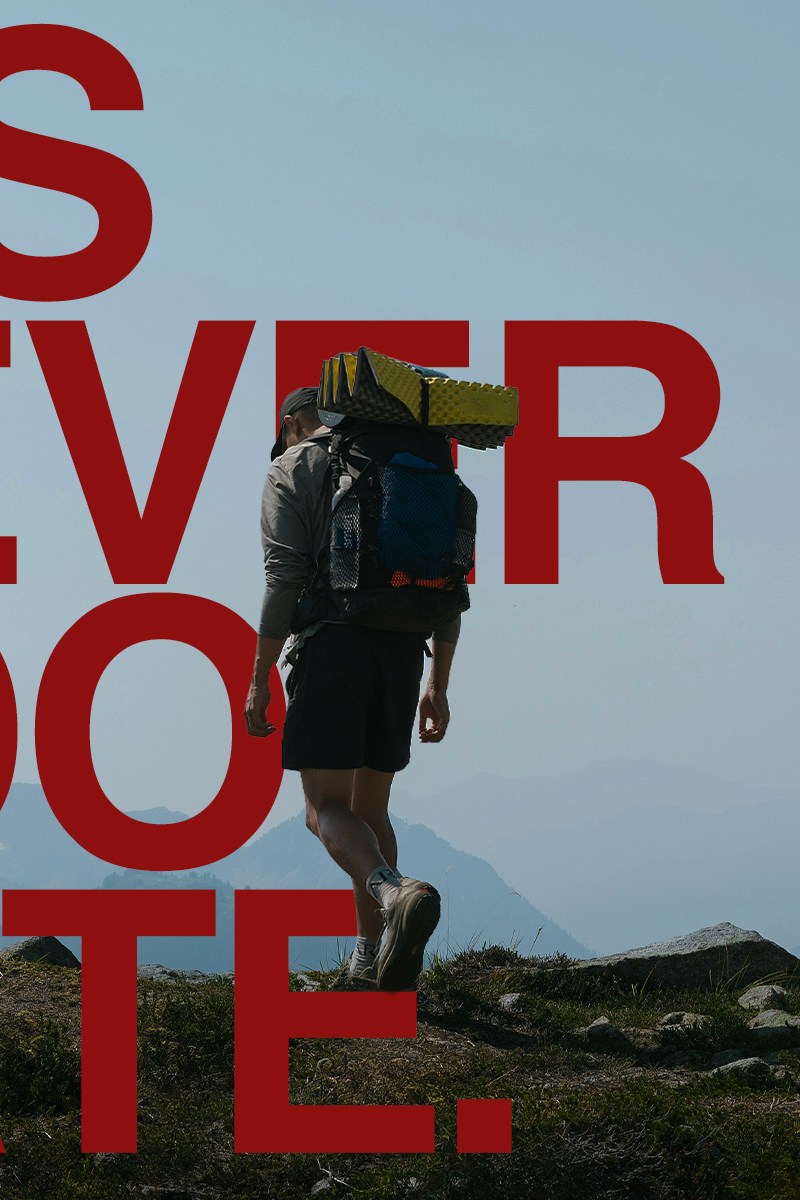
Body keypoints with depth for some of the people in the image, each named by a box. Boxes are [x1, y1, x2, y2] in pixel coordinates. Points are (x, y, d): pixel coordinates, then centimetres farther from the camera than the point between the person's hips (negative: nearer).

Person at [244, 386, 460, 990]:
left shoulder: (292, 470, 4)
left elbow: (285, 578, -9)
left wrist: (259, 680, -6)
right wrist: (438, 686, 18)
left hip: (330, 645, -5)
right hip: (402, 650, 5)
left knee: (327, 809, -5)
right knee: (371, 808, 16)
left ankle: (396, 894, -34)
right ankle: (372, 956, 13)